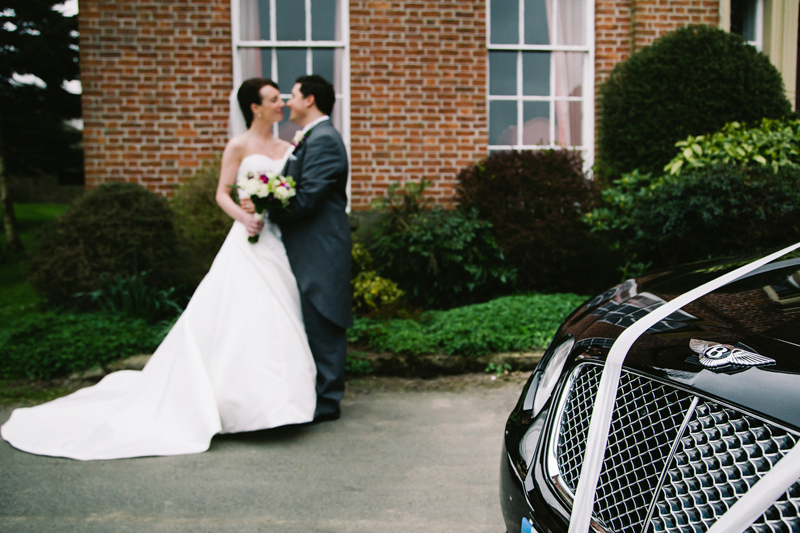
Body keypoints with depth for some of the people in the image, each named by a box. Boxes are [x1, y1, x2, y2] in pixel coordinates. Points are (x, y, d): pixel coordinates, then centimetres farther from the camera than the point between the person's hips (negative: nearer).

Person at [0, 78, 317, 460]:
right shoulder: (238, 146, 1)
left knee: (274, 321, 3)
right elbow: (222, 193, -1)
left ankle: (267, 402, 12)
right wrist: (242, 216, -18)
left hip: (280, 243, 5)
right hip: (249, 241, -5)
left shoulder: (287, 149, 15)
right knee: (239, 319, -9)